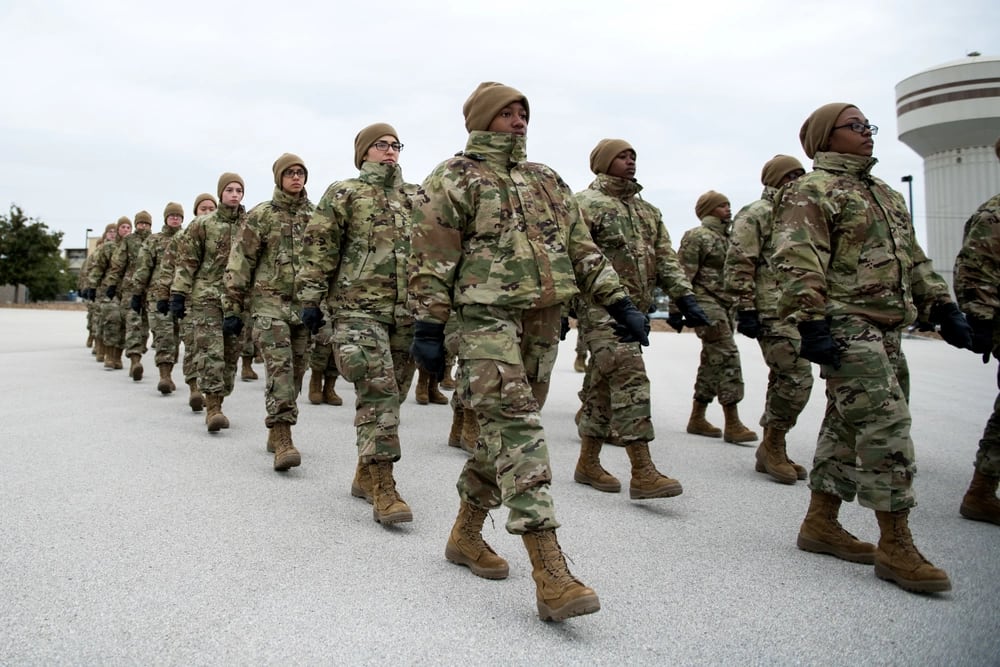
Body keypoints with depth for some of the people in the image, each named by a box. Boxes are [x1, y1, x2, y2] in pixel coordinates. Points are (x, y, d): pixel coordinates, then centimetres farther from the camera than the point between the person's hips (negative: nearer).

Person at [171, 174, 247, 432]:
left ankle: (217, 403, 19)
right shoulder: (202, 224, 2)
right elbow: (186, 262, 2)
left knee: (231, 354, 7)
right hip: (207, 297, -3)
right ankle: (212, 407, -10)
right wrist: (178, 294, -4)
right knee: (210, 353, -11)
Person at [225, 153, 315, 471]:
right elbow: (239, 264, -2)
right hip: (270, 302, -4)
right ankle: (282, 439, -17)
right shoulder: (260, 215, 0)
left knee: (295, 370, 7)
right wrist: (232, 308, -6)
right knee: (279, 367, -15)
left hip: (305, 304, 4)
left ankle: (277, 433, 20)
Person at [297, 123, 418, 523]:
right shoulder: (343, 194, 5)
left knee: (392, 394, 9)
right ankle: (382, 488, -11)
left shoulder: (415, 199, 18)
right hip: (359, 308, -5)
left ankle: (366, 473, 23)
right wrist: (310, 299, -7)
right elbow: (319, 249, 0)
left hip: (405, 312, 5)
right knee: (377, 393, -14)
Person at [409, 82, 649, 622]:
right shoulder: (453, 179, 2)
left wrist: (620, 304, 9)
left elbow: (582, 248, 17)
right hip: (488, 316, -6)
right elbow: (432, 258, -4)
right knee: (518, 431, -14)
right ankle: (550, 576, -16)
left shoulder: (547, 181, 20)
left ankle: (465, 536, 29)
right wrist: (428, 327, -10)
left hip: (543, 320, 7)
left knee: (506, 430, 11)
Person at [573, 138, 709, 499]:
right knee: (629, 375, -17)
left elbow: (665, 256, 17)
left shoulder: (648, 210, 23)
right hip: (601, 306, -7)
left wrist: (684, 297, 5)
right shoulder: (585, 204, -1)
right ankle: (642, 472, -17)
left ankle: (588, 463, 20)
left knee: (603, 384, 11)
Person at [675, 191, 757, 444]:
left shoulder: (727, 238, 21)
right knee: (727, 358, -14)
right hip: (706, 304, -9)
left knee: (713, 361, 9)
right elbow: (683, 274, -11)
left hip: (725, 306, 9)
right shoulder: (697, 236, -6)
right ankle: (732, 424, -12)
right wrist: (676, 309, -16)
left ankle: (697, 419, 17)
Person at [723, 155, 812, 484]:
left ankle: (773, 450, 19)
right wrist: (745, 309, -19)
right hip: (772, 313, -9)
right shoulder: (755, 214, -4)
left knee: (783, 380, 11)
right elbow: (738, 266, -13)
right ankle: (772, 445, -1)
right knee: (798, 378, -14)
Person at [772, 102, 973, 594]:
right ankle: (896, 546, -6)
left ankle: (821, 524, 21)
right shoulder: (811, 191, -5)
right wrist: (811, 324, -25)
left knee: (848, 426, 11)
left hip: (886, 329, 9)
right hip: (846, 327, -9)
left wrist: (943, 308, 18)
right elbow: (798, 264, -17)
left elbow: (913, 259, 27)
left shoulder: (886, 194, 25)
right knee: (886, 424, -13)